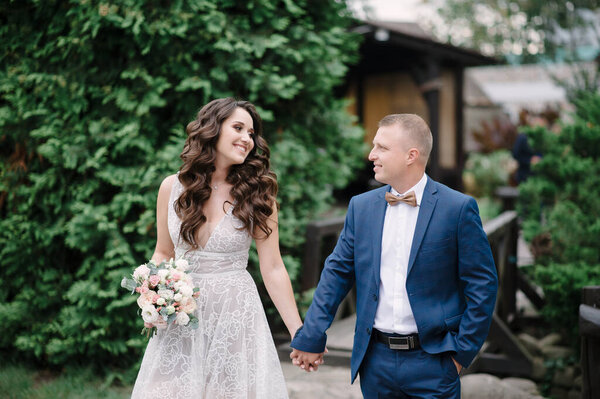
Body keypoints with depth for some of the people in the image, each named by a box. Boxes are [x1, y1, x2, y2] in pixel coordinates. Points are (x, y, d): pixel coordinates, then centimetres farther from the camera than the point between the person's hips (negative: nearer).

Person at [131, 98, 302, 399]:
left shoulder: (257, 194, -4)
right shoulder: (173, 187, 1)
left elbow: (272, 269, -3)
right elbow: (164, 254, 12)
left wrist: (299, 334, -5)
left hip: (236, 315, -1)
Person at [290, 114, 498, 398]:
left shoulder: (458, 208, -7)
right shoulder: (361, 206, 4)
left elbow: (483, 284, -5)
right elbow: (337, 273, 7)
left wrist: (462, 350, -6)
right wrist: (310, 338, 5)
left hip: (432, 363, -3)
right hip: (375, 360, 3)